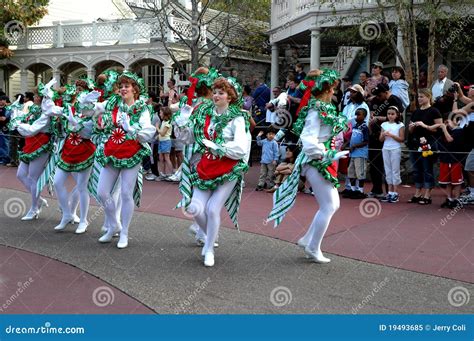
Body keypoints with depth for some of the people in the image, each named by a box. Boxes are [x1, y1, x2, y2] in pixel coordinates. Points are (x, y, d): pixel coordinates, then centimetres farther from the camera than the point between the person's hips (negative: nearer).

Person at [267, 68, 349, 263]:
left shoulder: (323, 108, 12)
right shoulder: (317, 110, -17)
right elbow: (309, 139, -26)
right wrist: (330, 155, -24)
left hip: (322, 163, 10)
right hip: (316, 163, -10)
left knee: (333, 205, 14)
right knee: (328, 206, -4)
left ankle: (307, 240, 22)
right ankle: (313, 249, 7)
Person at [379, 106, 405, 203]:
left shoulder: (400, 125, -1)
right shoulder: (384, 124, 10)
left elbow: (401, 139, -7)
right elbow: (381, 139, 9)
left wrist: (391, 135, -16)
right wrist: (383, 135, -11)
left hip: (395, 149, -4)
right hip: (385, 149, 5)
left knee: (395, 170, -2)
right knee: (388, 171, 6)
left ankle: (395, 193, 2)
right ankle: (390, 192, 11)